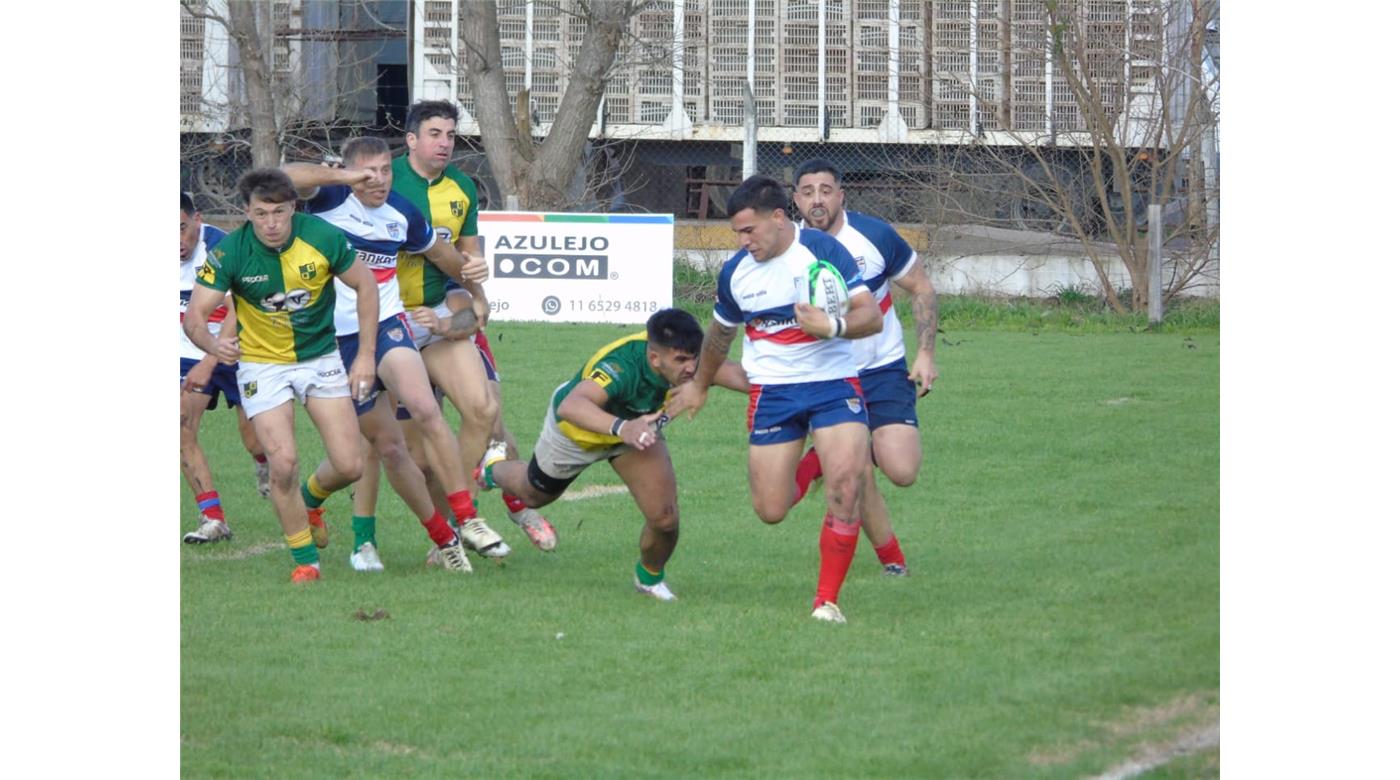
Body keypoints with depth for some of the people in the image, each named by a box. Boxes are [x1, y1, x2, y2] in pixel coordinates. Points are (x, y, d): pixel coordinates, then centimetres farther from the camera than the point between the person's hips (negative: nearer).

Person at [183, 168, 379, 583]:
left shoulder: (322, 237, -18)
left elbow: (364, 285, -3)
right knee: (283, 463, -16)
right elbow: (195, 314, -21)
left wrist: (366, 355, -5)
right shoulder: (230, 252, -20)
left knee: (350, 466, -4)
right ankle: (305, 559, 4)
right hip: (262, 365, -1)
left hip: (320, 357, 1)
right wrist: (213, 344, -45)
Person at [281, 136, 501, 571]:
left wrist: (467, 268, 4)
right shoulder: (331, 197, -8)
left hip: (387, 327, 1)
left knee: (425, 408, -27)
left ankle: (466, 519, -24)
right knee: (389, 446, 4)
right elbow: (284, 177, -29)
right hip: (339, 338, -1)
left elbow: (438, 251, 24)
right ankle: (442, 537, 20)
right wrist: (345, 176, -34)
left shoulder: (402, 215, 4)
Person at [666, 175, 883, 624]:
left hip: (833, 384, -3)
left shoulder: (823, 251, -10)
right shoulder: (736, 272, 3)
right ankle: (805, 468, 36)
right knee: (770, 511, -3)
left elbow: (871, 315, -14)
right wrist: (700, 385, 35)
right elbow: (721, 332, 22)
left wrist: (833, 326, -33)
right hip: (772, 391, 3)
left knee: (846, 484, -22)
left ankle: (827, 600, -9)